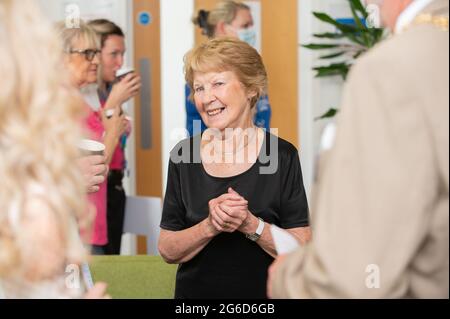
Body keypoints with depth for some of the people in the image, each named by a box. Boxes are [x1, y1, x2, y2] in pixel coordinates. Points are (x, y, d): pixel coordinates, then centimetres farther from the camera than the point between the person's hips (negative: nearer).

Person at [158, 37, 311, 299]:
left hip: (264, 293, -1)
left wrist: (250, 224, -24)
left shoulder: (282, 155, -9)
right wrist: (210, 226, -20)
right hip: (195, 291, 1)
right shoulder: (184, 155, -4)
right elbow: (168, 251, -5)